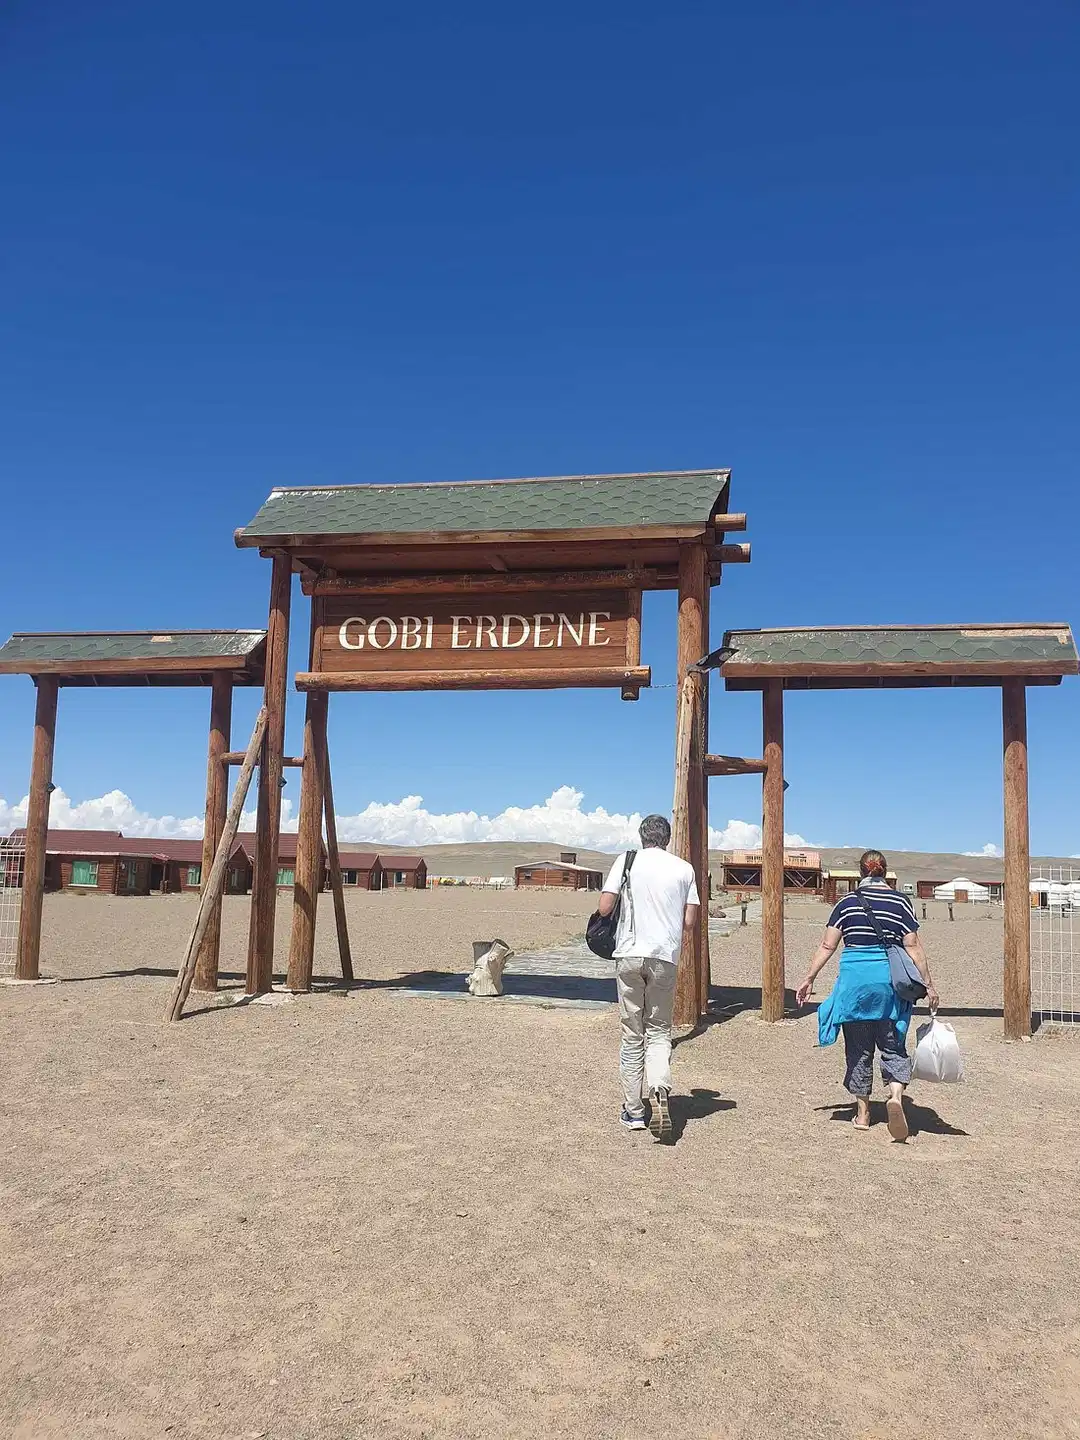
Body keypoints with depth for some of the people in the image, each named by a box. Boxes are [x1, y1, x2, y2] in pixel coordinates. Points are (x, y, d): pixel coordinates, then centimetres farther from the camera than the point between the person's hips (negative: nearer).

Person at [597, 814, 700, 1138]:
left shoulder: (626, 861, 1)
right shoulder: (684, 868, 4)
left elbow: (604, 908, -6)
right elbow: (690, 922, 3)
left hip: (630, 955, 0)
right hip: (665, 958, 1)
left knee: (632, 1034, 9)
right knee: (659, 1031, 10)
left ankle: (633, 1110, 13)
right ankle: (659, 1090, -15)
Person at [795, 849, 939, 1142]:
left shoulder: (847, 903, 2)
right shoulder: (900, 902, 1)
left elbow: (827, 946, 1)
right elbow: (913, 948, -2)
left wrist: (809, 979, 8)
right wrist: (928, 984, 5)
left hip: (855, 980, 0)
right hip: (891, 981, 0)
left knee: (858, 1048, 11)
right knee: (893, 1045, 9)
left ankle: (862, 1114, 16)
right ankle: (896, 1094, -17)